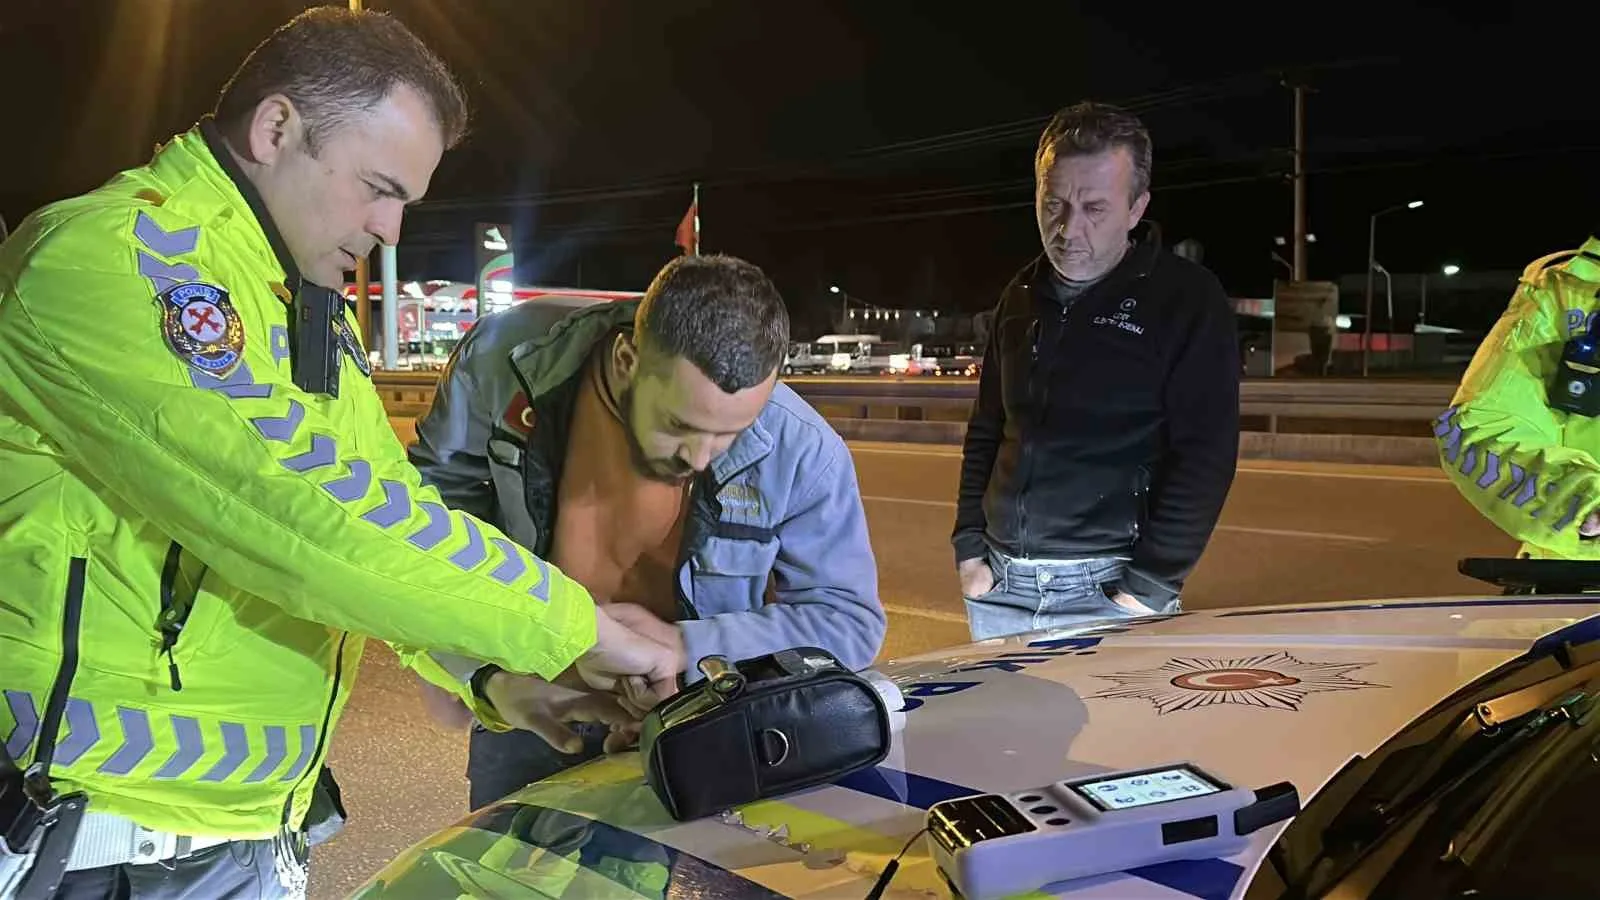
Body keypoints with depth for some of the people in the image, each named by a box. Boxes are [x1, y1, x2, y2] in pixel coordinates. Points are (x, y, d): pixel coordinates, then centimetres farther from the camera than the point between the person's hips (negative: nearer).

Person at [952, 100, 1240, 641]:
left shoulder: (1188, 300, -7)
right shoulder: (1021, 297, 10)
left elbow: (1205, 455, -11)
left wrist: (1150, 587, -15)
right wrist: (969, 546, 8)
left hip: (1105, 591, -5)